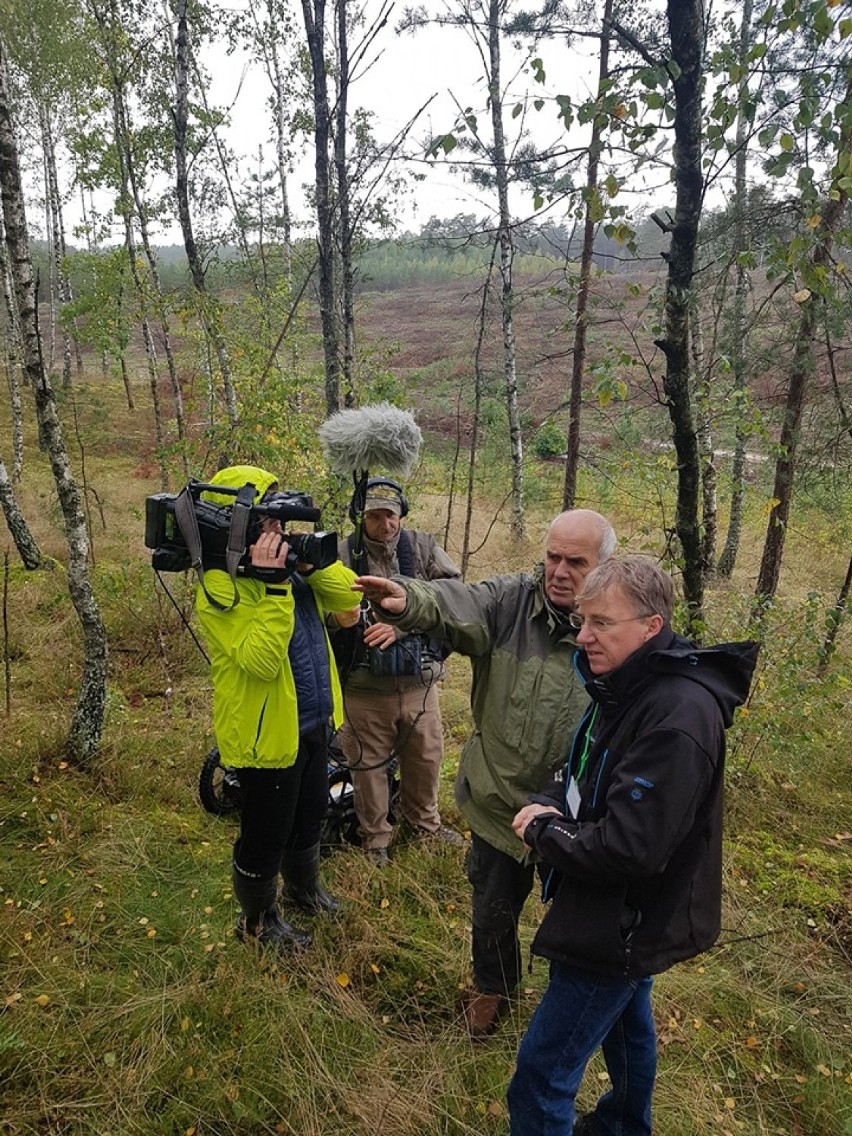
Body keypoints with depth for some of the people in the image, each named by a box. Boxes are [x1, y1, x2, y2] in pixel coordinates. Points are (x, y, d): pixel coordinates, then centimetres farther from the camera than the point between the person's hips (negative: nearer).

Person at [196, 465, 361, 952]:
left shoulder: (287, 560, 3)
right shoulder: (221, 584, -22)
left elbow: (349, 596, -3)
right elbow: (261, 660, -32)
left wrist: (310, 562, -17)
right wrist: (272, 583, -35)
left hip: (313, 721, 8)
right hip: (267, 730, -8)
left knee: (311, 815, 27)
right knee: (266, 834, 12)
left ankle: (304, 885, 52)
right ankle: (258, 920, 36)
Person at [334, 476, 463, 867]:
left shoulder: (424, 548, -3)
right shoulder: (343, 555, -9)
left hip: (419, 679, 3)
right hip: (364, 685, -2)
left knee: (426, 755, 21)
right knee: (368, 763, 14)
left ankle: (422, 818, 48)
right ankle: (374, 836, 38)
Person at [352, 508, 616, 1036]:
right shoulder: (511, 600, -14)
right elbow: (453, 604, -33)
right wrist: (408, 600, -56)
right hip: (499, 801, 1)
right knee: (493, 911, 23)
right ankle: (493, 987, 54)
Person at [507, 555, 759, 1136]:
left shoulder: (678, 717, -31)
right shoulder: (626, 686, 0)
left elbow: (628, 848, -33)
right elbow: (584, 774, 11)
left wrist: (541, 832, -18)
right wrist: (548, 803, -10)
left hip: (625, 927, -9)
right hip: (622, 915, 9)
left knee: (542, 1074, -1)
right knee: (626, 1021, 31)